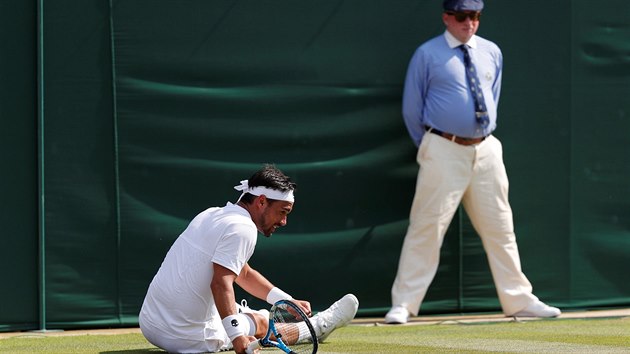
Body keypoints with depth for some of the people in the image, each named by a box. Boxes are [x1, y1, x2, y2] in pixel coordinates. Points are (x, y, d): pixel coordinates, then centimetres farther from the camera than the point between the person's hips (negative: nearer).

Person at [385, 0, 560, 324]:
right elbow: (412, 109, 2)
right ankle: (403, 305, -6)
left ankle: (519, 300, 15)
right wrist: (430, 148, 6)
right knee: (427, 226, -8)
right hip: (444, 150, -5)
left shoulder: (491, 53, 11)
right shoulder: (427, 55, -3)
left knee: (499, 227, 9)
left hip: (486, 150, 5)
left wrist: (485, 137, 16)